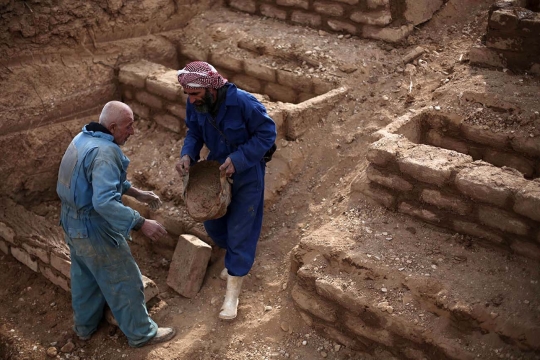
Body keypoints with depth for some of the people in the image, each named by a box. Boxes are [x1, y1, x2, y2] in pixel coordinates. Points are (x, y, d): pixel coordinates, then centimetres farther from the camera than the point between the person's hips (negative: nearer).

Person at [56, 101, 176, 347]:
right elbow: (104, 202, -38)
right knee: (125, 282, 8)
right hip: (95, 229, -10)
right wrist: (141, 223, -35)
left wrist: (137, 193, 16)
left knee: (84, 276, 27)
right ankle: (141, 333, 25)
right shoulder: (104, 152, -29)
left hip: (73, 223, 10)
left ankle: (85, 325, 47)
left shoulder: (85, 138, 4)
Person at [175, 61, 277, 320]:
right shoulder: (195, 104, -15)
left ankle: (232, 292, 15)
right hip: (216, 170, 6)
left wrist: (238, 159, -29)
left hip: (247, 175, -5)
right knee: (212, 222, 17)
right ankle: (235, 257, 48)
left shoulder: (243, 103, -32)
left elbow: (267, 133, -21)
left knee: (240, 230, 1)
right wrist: (188, 155, -19)